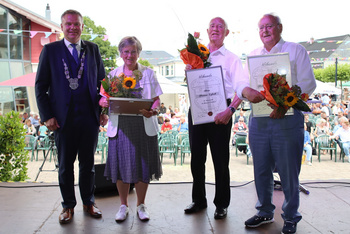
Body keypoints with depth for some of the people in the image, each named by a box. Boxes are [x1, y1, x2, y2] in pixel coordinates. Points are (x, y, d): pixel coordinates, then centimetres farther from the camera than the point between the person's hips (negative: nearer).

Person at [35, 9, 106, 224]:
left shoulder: (93, 49, 7)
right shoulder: (50, 50, 2)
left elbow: (102, 81, 11)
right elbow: (40, 86, 1)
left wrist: (104, 110, 2)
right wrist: (47, 116, -7)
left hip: (90, 117, 2)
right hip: (63, 118, -1)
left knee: (88, 163, 13)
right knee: (65, 165, 11)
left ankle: (89, 202, 29)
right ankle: (68, 205, 27)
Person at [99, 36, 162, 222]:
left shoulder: (148, 73, 8)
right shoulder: (113, 74, 10)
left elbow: (156, 99, 5)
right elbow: (104, 97, 9)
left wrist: (152, 111, -16)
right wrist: (103, 102, -15)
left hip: (143, 126, -1)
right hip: (120, 126, 1)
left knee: (142, 166, 4)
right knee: (121, 165, 4)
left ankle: (141, 205, 23)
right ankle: (123, 205, 23)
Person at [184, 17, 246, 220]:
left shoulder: (232, 59, 1)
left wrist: (230, 110, -25)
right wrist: (188, 72, -2)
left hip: (219, 112, -3)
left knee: (220, 159, 3)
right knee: (197, 157, 10)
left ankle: (222, 204, 17)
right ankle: (199, 200, 26)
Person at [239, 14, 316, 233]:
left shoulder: (296, 50, 2)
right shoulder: (253, 55, 16)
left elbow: (308, 83, -5)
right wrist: (247, 91, -13)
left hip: (287, 119, -4)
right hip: (258, 120, 4)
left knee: (289, 172, 2)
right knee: (262, 170, 11)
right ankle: (265, 212, 28)